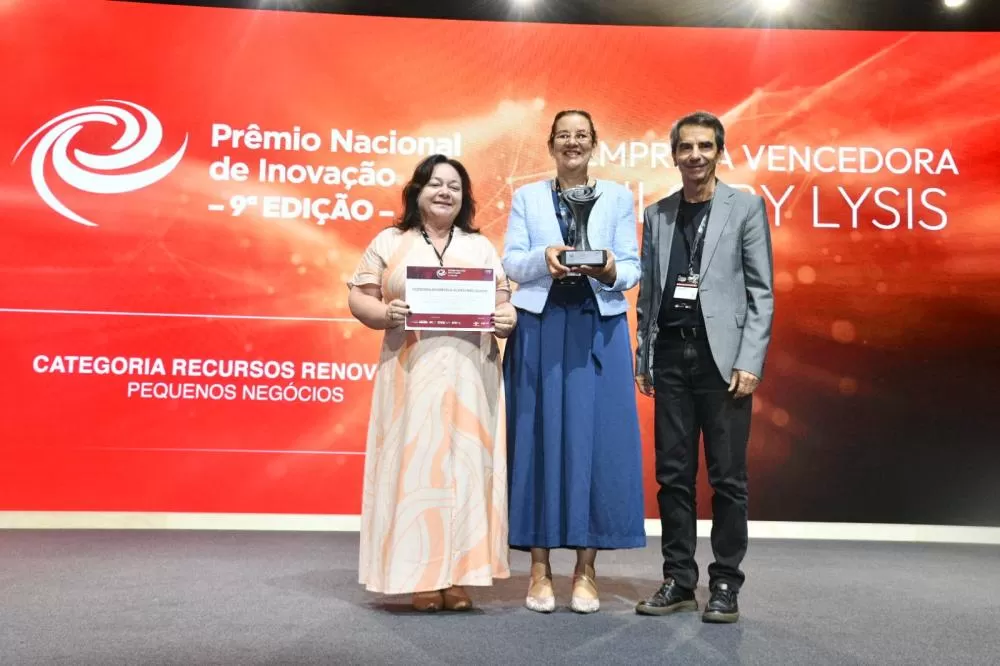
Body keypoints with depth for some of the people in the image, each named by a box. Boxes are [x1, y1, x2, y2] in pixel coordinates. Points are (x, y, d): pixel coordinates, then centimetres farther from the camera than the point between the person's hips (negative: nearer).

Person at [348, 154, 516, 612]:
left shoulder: (481, 246, 15)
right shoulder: (390, 243, 9)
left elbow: (504, 301, 12)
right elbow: (358, 297, 5)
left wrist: (507, 319, -10)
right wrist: (384, 314, -14)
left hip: (470, 378, 2)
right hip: (412, 376, -1)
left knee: (466, 465, 2)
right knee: (414, 464, -1)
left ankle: (459, 575, 11)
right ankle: (422, 576, 7)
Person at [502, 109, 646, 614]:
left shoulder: (618, 197, 11)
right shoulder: (527, 196, 11)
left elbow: (632, 268, 5)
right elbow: (511, 263, 1)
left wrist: (609, 271, -18)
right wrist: (544, 257, -19)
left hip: (598, 331, 0)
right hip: (539, 329, 0)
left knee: (596, 440, -1)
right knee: (540, 439, 0)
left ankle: (586, 569, 10)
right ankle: (539, 568, 11)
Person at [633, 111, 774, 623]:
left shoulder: (746, 207, 3)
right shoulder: (657, 215, 13)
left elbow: (761, 292, -1)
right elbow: (647, 293, 13)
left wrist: (749, 362, -10)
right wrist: (643, 357, 6)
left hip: (722, 355, -3)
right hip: (671, 355, 3)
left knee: (727, 477, 2)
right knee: (673, 475, 7)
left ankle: (725, 585, 14)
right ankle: (678, 580, 18)